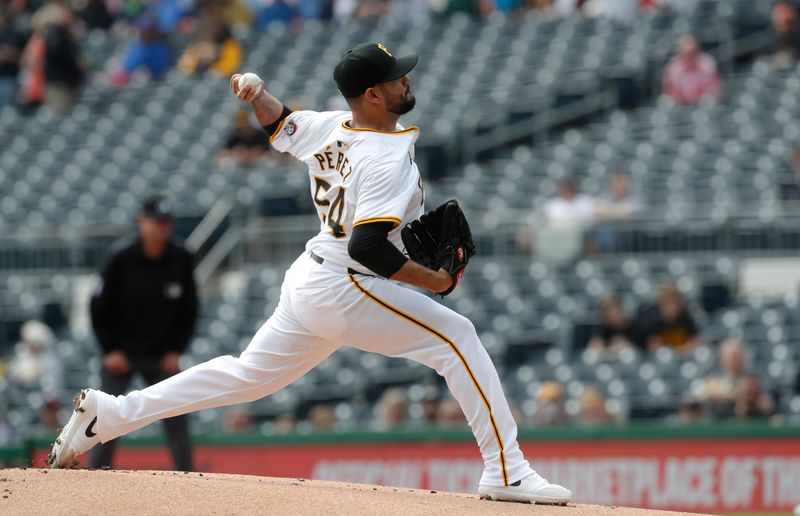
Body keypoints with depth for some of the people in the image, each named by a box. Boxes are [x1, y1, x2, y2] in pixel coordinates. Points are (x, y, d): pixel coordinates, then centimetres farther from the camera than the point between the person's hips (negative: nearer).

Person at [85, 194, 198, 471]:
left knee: (178, 422, -2)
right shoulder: (121, 260, -13)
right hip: (120, 355, -2)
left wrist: (176, 350, -1)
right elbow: (99, 307, -5)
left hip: (162, 357, 2)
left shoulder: (182, 260, -6)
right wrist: (110, 351, -8)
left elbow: (189, 309, 5)